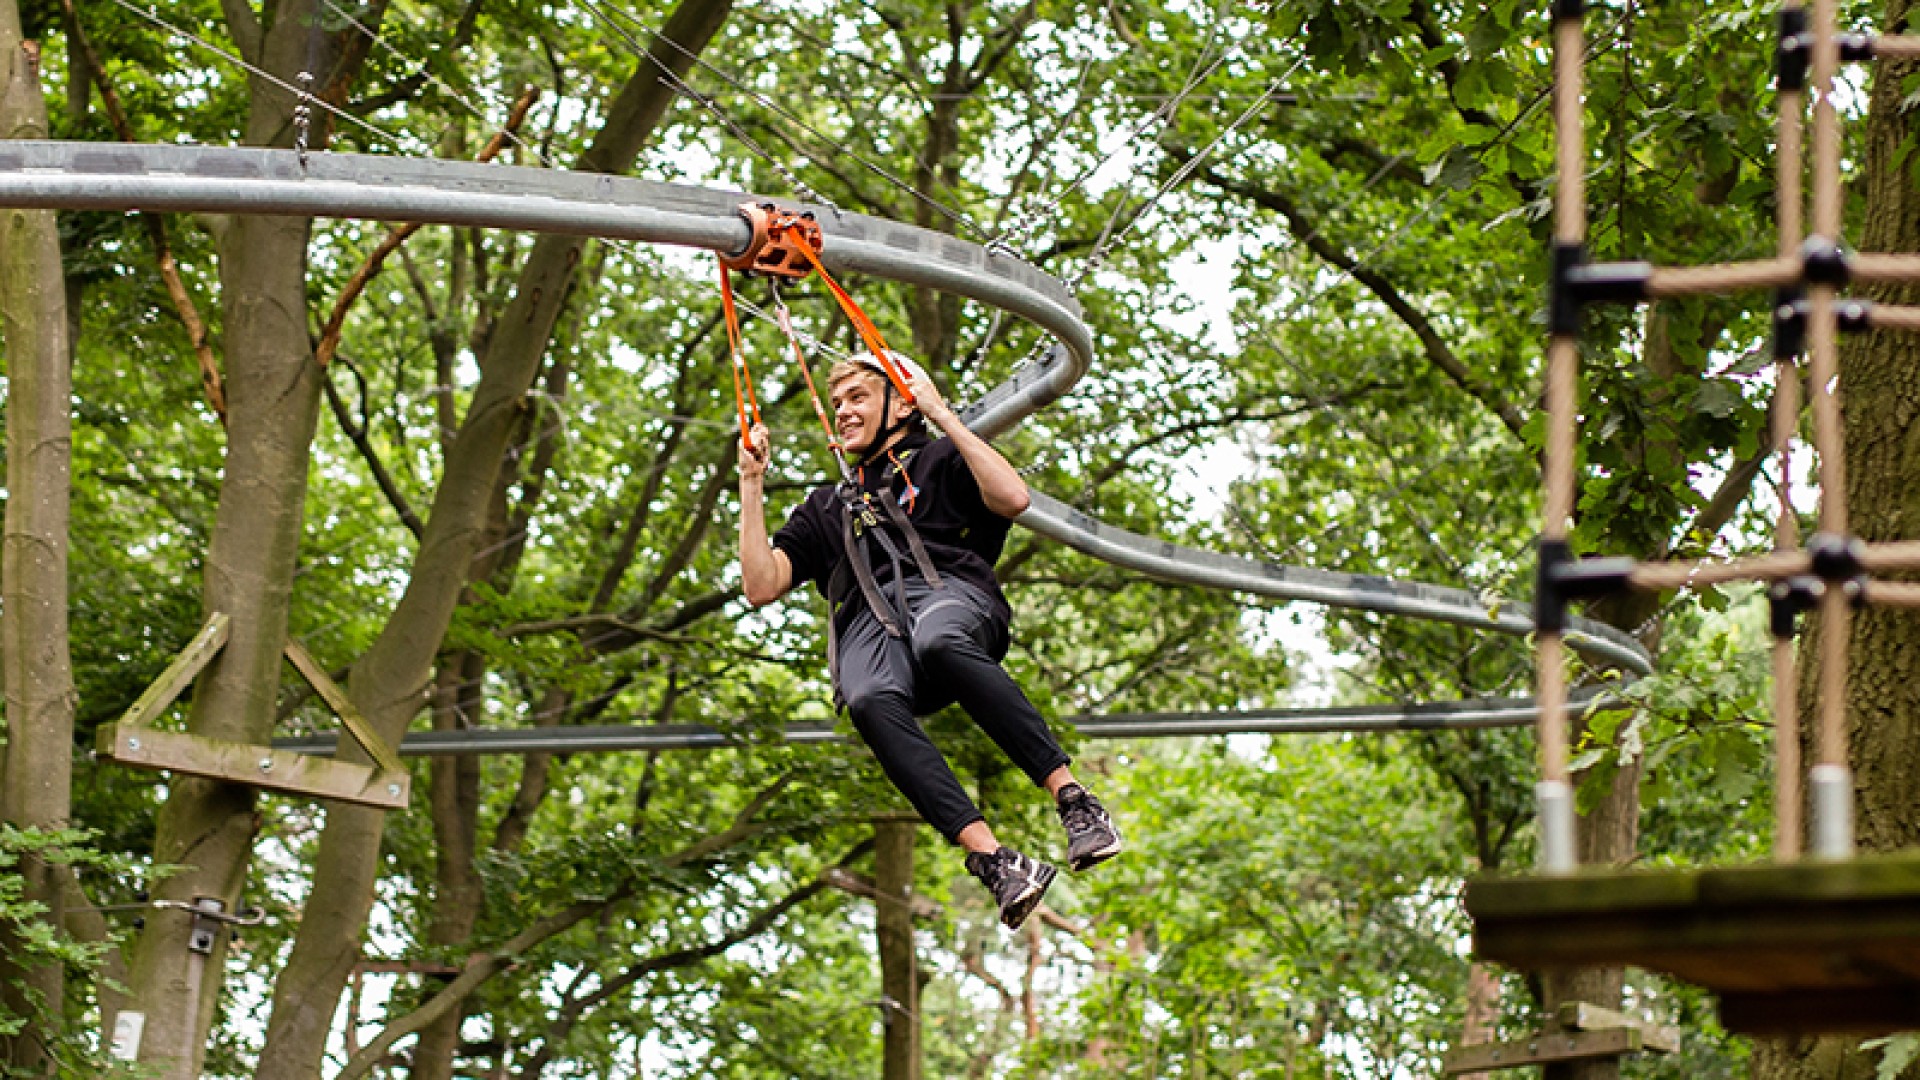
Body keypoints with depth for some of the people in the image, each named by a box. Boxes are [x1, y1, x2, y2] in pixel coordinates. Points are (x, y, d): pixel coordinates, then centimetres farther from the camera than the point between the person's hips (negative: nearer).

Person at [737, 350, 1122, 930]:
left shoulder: (939, 461, 25)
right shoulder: (825, 507, 36)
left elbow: (1013, 498, 2)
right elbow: (761, 587, 23)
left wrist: (944, 416, 7)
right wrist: (752, 484, 21)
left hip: (948, 591, -2)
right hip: (867, 625, 2)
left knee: (937, 642, -43)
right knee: (869, 703, -38)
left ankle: (1074, 800, -46)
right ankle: (993, 860, -50)